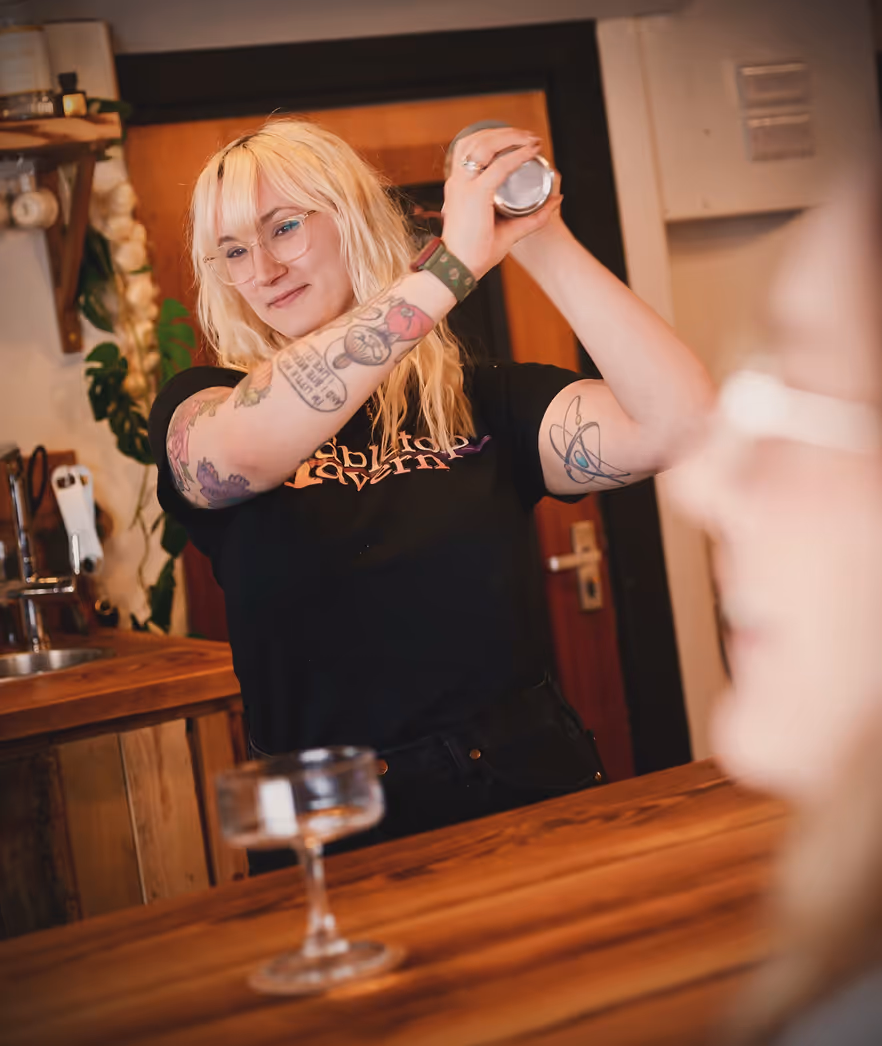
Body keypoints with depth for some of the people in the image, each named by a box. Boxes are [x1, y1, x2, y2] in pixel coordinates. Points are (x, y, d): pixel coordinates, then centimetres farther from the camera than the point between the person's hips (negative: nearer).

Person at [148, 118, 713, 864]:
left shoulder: (480, 400, 7)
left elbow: (678, 424, -7)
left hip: (530, 790, 1)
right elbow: (239, 450, -20)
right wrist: (452, 263, -23)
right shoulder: (203, 405, 6)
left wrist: (546, 245, -9)